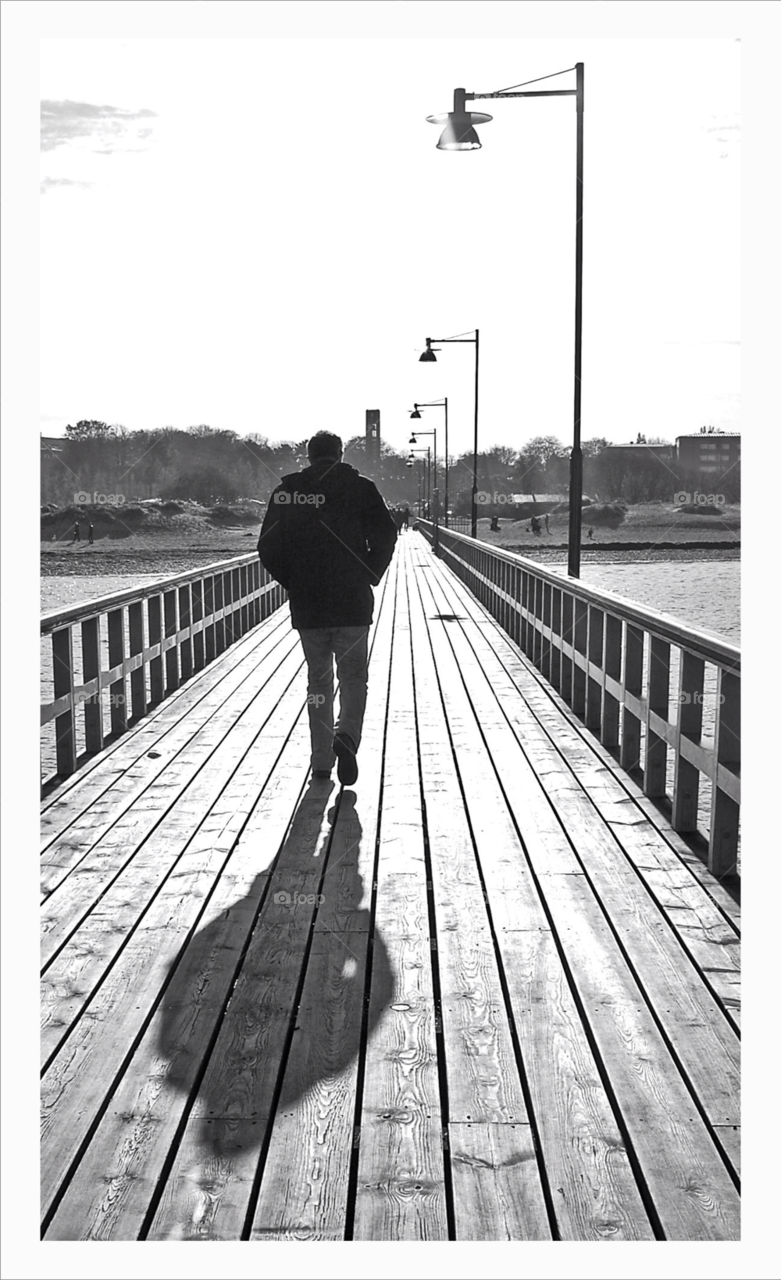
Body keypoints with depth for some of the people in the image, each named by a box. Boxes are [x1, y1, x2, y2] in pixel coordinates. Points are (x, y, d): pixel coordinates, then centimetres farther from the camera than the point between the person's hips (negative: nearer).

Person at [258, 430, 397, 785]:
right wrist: (369, 576, 5)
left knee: (318, 680, 12)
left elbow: (268, 550, 2)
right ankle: (346, 735, -17)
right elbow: (385, 536, -7)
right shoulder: (359, 488, -1)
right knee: (353, 677, 8)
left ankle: (322, 761, 13)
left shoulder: (286, 492, 4)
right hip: (353, 604, -2)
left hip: (306, 606, 2)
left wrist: (292, 583, 12)